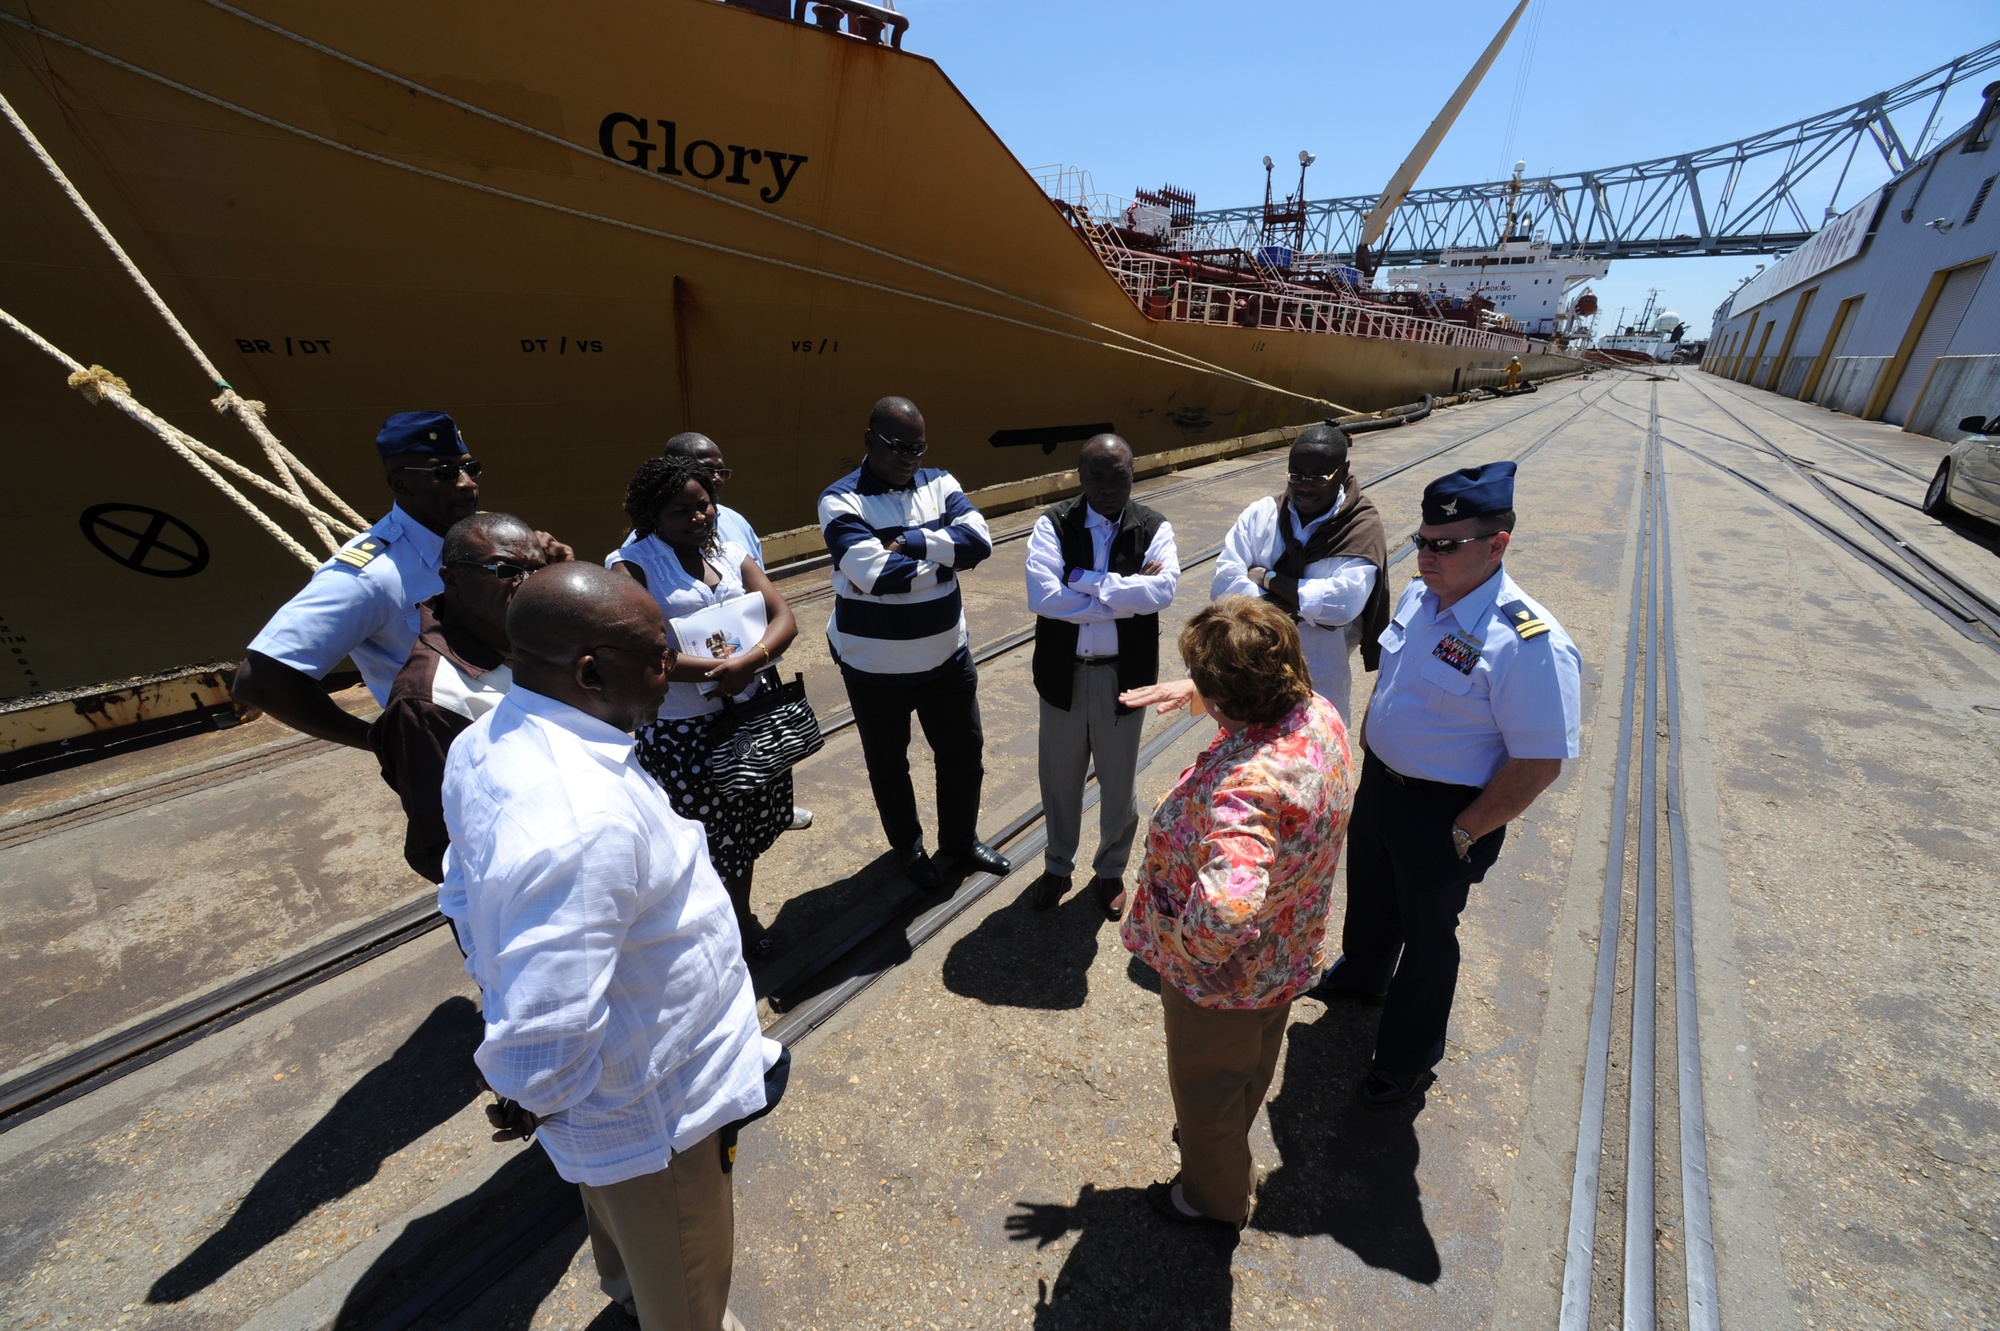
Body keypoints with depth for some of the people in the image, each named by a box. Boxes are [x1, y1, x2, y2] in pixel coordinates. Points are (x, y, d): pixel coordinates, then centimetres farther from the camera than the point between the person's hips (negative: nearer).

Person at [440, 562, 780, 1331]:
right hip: (653, 1108, -9)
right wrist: (538, 1097, -14)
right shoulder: (581, 822, -41)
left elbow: (473, 894, 6)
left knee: (625, 1224, 39)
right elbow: (545, 1037, -35)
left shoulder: (489, 743, -9)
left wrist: (500, 983, 17)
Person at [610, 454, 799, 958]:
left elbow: (784, 618, -2)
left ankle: (742, 915, 43)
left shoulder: (732, 554, 7)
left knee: (744, 826, 19)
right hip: (679, 731, -5)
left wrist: (750, 661, -21)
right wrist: (718, 669, -25)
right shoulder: (633, 565, -8)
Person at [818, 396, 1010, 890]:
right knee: (889, 766, 16)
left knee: (964, 753, 17)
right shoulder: (841, 500, -15)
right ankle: (909, 848, 43)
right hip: (875, 669, -4)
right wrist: (944, 553, -16)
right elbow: (875, 574, -30)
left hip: (947, 658, 4)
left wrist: (910, 543, -26)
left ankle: (961, 842, 43)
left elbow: (979, 540, -15)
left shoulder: (939, 483, 0)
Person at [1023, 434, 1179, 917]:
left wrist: (1084, 580, -22)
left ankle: (1110, 871, 42)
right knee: (1059, 776, 17)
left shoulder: (1154, 529, -5)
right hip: (1063, 672, 1)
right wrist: (1126, 595, -20)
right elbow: (1042, 596, -24)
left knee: (1119, 781, 16)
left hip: (1123, 674, 0)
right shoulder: (1053, 525, -7)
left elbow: (1161, 591, -24)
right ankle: (1057, 865, 42)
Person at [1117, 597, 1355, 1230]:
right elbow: (1258, 701, 9)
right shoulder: (1319, 713, -16)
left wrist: (1181, 942, -35)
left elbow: (1224, 914, -56)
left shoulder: (1244, 788, -45)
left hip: (1225, 979, -8)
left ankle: (1215, 1196, 55)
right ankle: (1227, 1143, 67)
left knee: (1206, 1089, 25)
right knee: (1250, 1067, 36)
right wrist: (1197, 693, -1)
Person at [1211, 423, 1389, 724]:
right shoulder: (1261, 513, -2)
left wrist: (1268, 579, -17)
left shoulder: (1362, 528, -9)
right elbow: (1223, 582, -13)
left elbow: (1344, 603, -24)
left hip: (1319, 682, -2)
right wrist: (1297, 611, -19)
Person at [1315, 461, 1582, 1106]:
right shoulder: (1419, 595, -5)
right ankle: (1362, 971, 60)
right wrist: (1366, 746, 11)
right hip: (1379, 780, 7)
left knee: (1427, 930, 16)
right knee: (1370, 891, 29)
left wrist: (1463, 834, -17)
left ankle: (1411, 1052, 42)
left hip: (1445, 812, -7)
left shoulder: (1528, 642, -29)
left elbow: (1539, 763, -24)